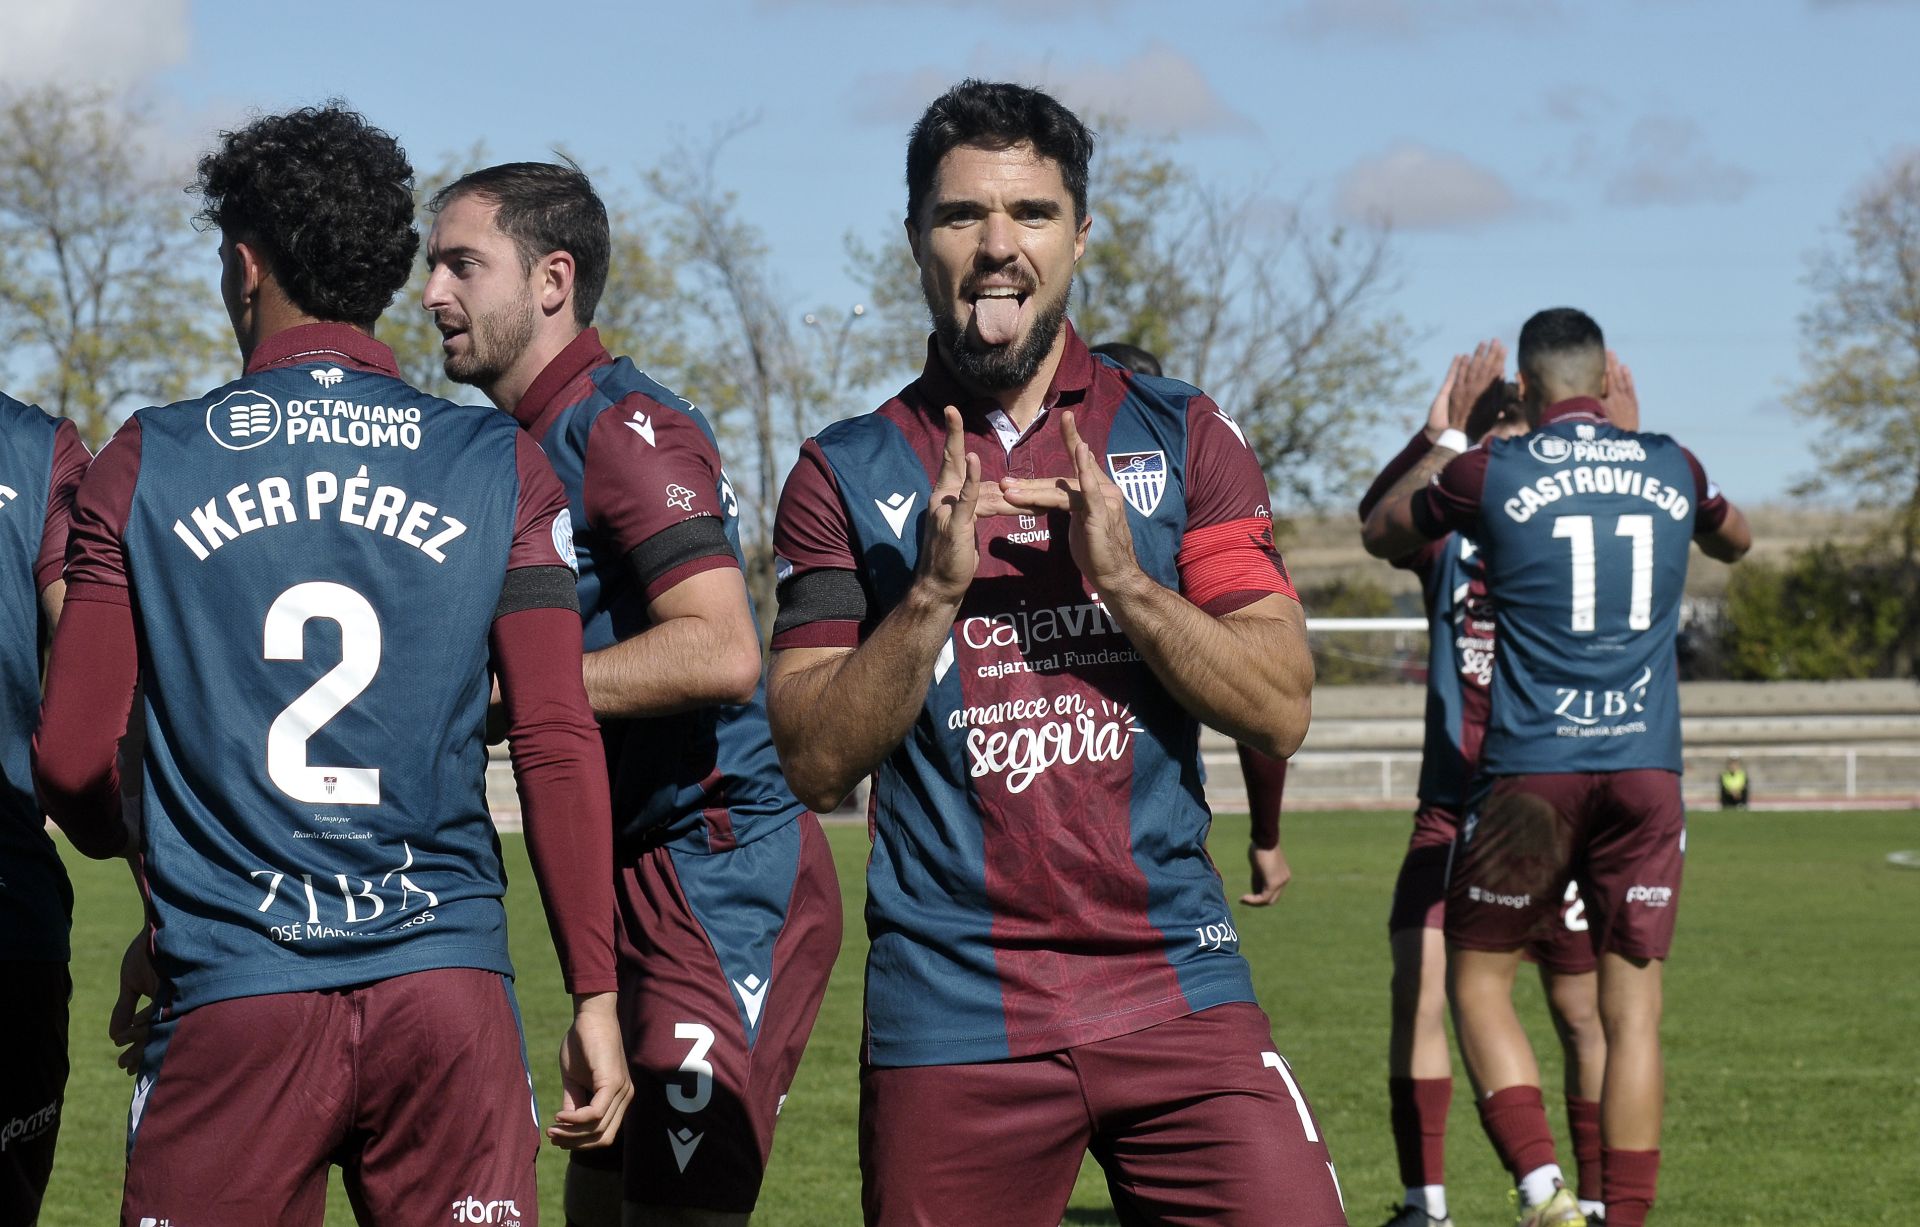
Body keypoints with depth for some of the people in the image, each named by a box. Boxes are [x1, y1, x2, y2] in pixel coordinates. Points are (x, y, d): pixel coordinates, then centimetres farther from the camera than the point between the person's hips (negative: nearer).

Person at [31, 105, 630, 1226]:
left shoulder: (146, 466, 3)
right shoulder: (502, 470, 4)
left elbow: (71, 760, 2)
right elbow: (559, 744, -1)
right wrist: (596, 996, 4)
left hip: (232, 1005, 0)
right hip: (449, 986, 1)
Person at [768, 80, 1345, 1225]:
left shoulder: (1180, 433, 8)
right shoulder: (847, 475, 6)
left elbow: (1281, 710, 1)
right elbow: (816, 761, -2)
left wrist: (1123, 577, -13)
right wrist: (934, 593, -15)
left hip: (1177, 993, 1)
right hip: (952, 1020, 0)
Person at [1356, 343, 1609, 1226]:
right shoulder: (1448, 534, 2)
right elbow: (1377, 518, -18)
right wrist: (1439, 436, -32)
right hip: (1454, 809, 0)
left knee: (1581, 1013, 5)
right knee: (1418, 988, -13)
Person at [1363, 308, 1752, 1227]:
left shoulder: (1491, 472, -2)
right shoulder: (1671, 468, 8)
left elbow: (1382, 534, 16)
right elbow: (1735, 541, 32)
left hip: (1533, 766, -3)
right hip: (1647, 770, 3)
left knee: (1477, 983, 8)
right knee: (1632, 1007, 6)